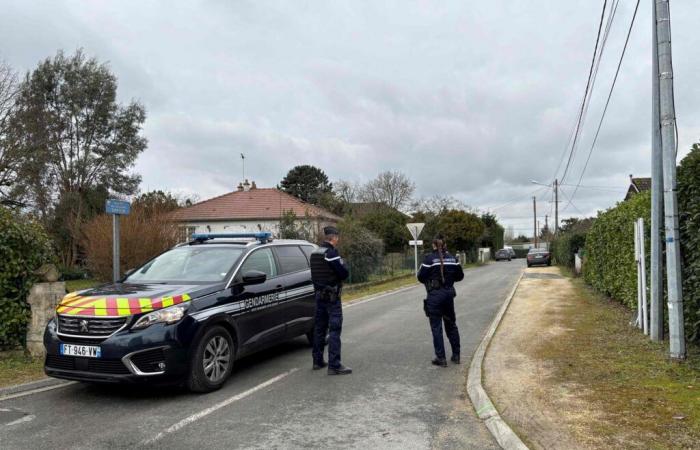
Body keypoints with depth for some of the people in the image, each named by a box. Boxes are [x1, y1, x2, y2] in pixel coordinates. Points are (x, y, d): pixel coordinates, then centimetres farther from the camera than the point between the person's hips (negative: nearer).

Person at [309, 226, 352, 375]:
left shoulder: (315, 253, 10)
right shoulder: (331, 253, -17)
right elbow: (344, 273, -18)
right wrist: (343, 266, 2)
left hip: (319, 294, 9)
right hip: (332, 296, -9)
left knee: (319, 328, 15)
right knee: (335, 330, -6)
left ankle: (318, 361, 23)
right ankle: (334, 365, -7)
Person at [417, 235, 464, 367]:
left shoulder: (429, 259, -11)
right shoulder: (452, 258, 3)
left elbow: (421, 277, -9)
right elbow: (460, 276, 9)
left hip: (434, 296, -5)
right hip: (449, 294, 5)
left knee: (436, 327, 3)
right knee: (451, 325, 17)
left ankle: (441, 358, 5)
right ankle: (456, 355, 23)